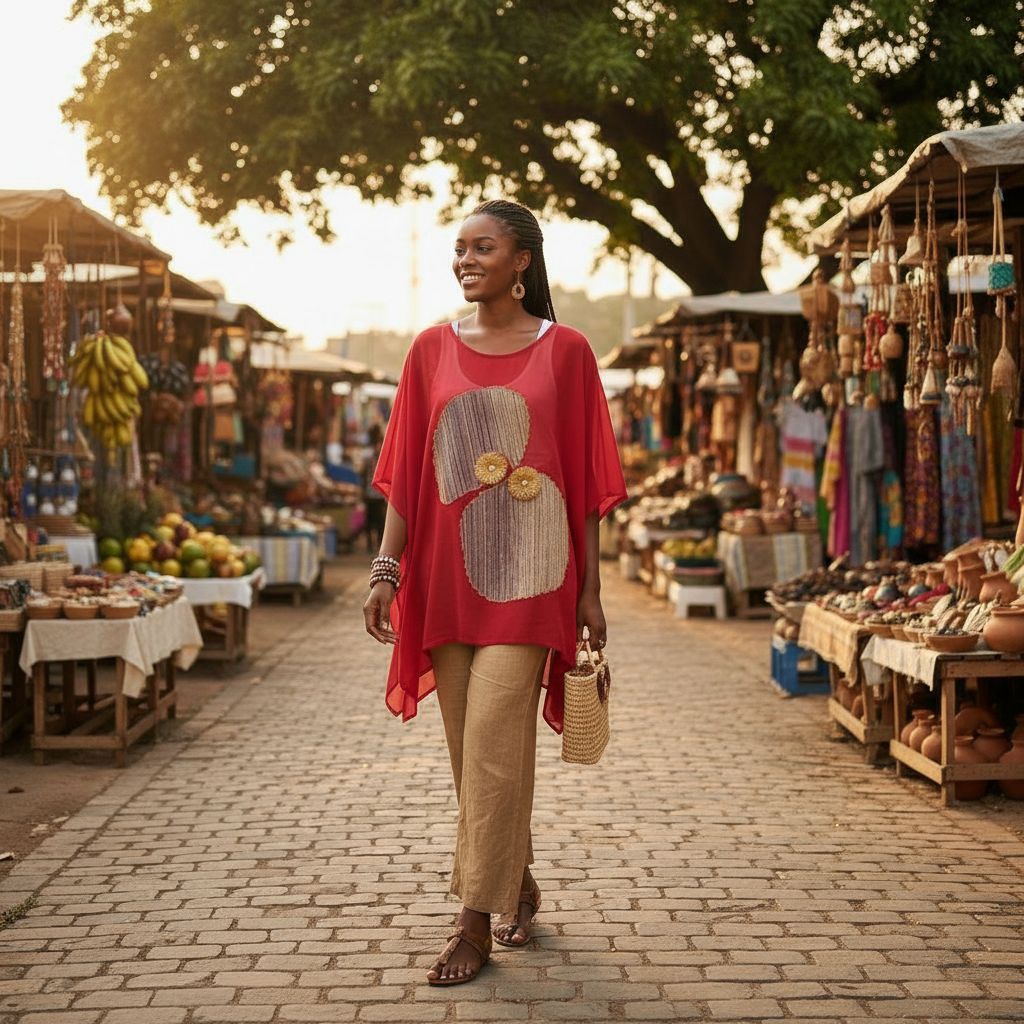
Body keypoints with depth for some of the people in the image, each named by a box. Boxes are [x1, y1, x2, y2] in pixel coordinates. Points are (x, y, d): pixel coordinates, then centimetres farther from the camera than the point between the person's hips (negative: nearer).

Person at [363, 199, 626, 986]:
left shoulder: (565, 351, 1)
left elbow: (587, 478, 2)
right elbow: (404, 472, 8)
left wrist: (590, 591, 0)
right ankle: (518, 883, 31)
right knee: (472, 747, 10)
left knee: (493, 740, -10)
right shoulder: (432, 351, 8)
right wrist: (385, 570, 0)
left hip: (527, 571, -3)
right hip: (447, 573, 4)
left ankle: (478, 924, -2)